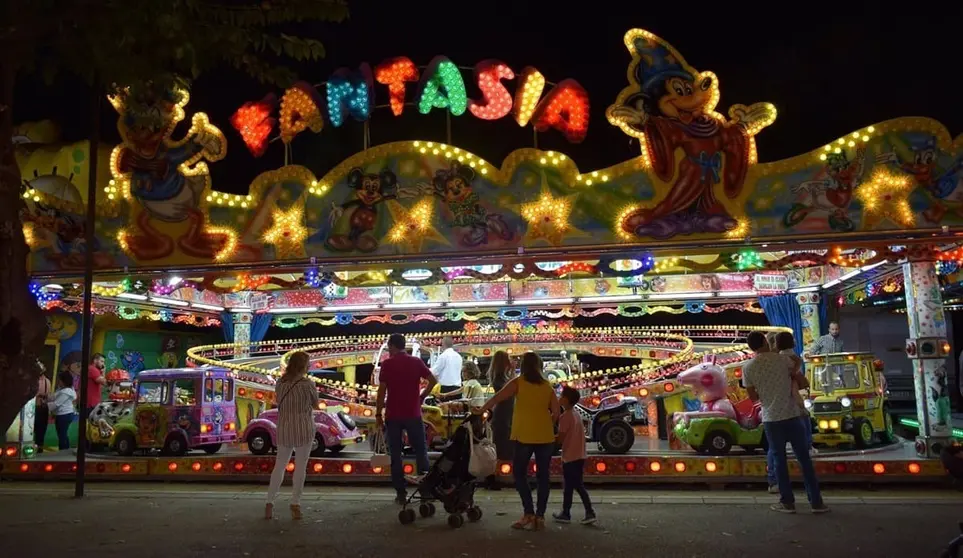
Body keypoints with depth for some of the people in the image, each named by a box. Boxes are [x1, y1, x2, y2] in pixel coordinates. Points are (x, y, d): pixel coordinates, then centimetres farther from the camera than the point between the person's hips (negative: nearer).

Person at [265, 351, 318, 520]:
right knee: (300, 467, 3)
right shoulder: (307, 384, -11)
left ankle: (270, 503, 10)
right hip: (303, 430, -4)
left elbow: (279, 402, 15)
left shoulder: (280, 383, 2)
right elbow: (316, 405, 2)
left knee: (279, 465, 13)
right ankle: (295, 505, 4)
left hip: (284, 429, 4)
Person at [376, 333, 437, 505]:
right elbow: (433, 380, -3)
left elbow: (382, 391, -8)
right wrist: (422, 397, 9)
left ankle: (401, 493, 5)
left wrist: (378, 415, -3)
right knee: (420, 451, 11)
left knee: (396, 455, 5)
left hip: (393, 415, -2)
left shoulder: (387, 364, -4)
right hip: (413, 414, 2)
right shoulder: (416, 362, 4)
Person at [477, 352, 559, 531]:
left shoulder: (518, 382, -1)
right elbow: (556, 412, 3)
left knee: (519, 473, 8)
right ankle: (540, 516, 9)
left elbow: (497, 398, -6)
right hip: (545, 436, 3)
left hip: (525, 436, -3)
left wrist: (480, 411, 6)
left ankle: (529, 514, 2)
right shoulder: (547, 385, 8)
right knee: (542, 476, 8)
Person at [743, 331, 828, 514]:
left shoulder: (748, 368, -3)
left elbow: (753, 397, 3)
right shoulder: (782, 358, -1)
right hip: (791, 415, 0)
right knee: (804, 458, 8)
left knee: (780, 460, 9)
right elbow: (801, 381, 6)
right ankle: (816, 502, 12)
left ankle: (787, 502, 13)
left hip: (771, 419, 0)